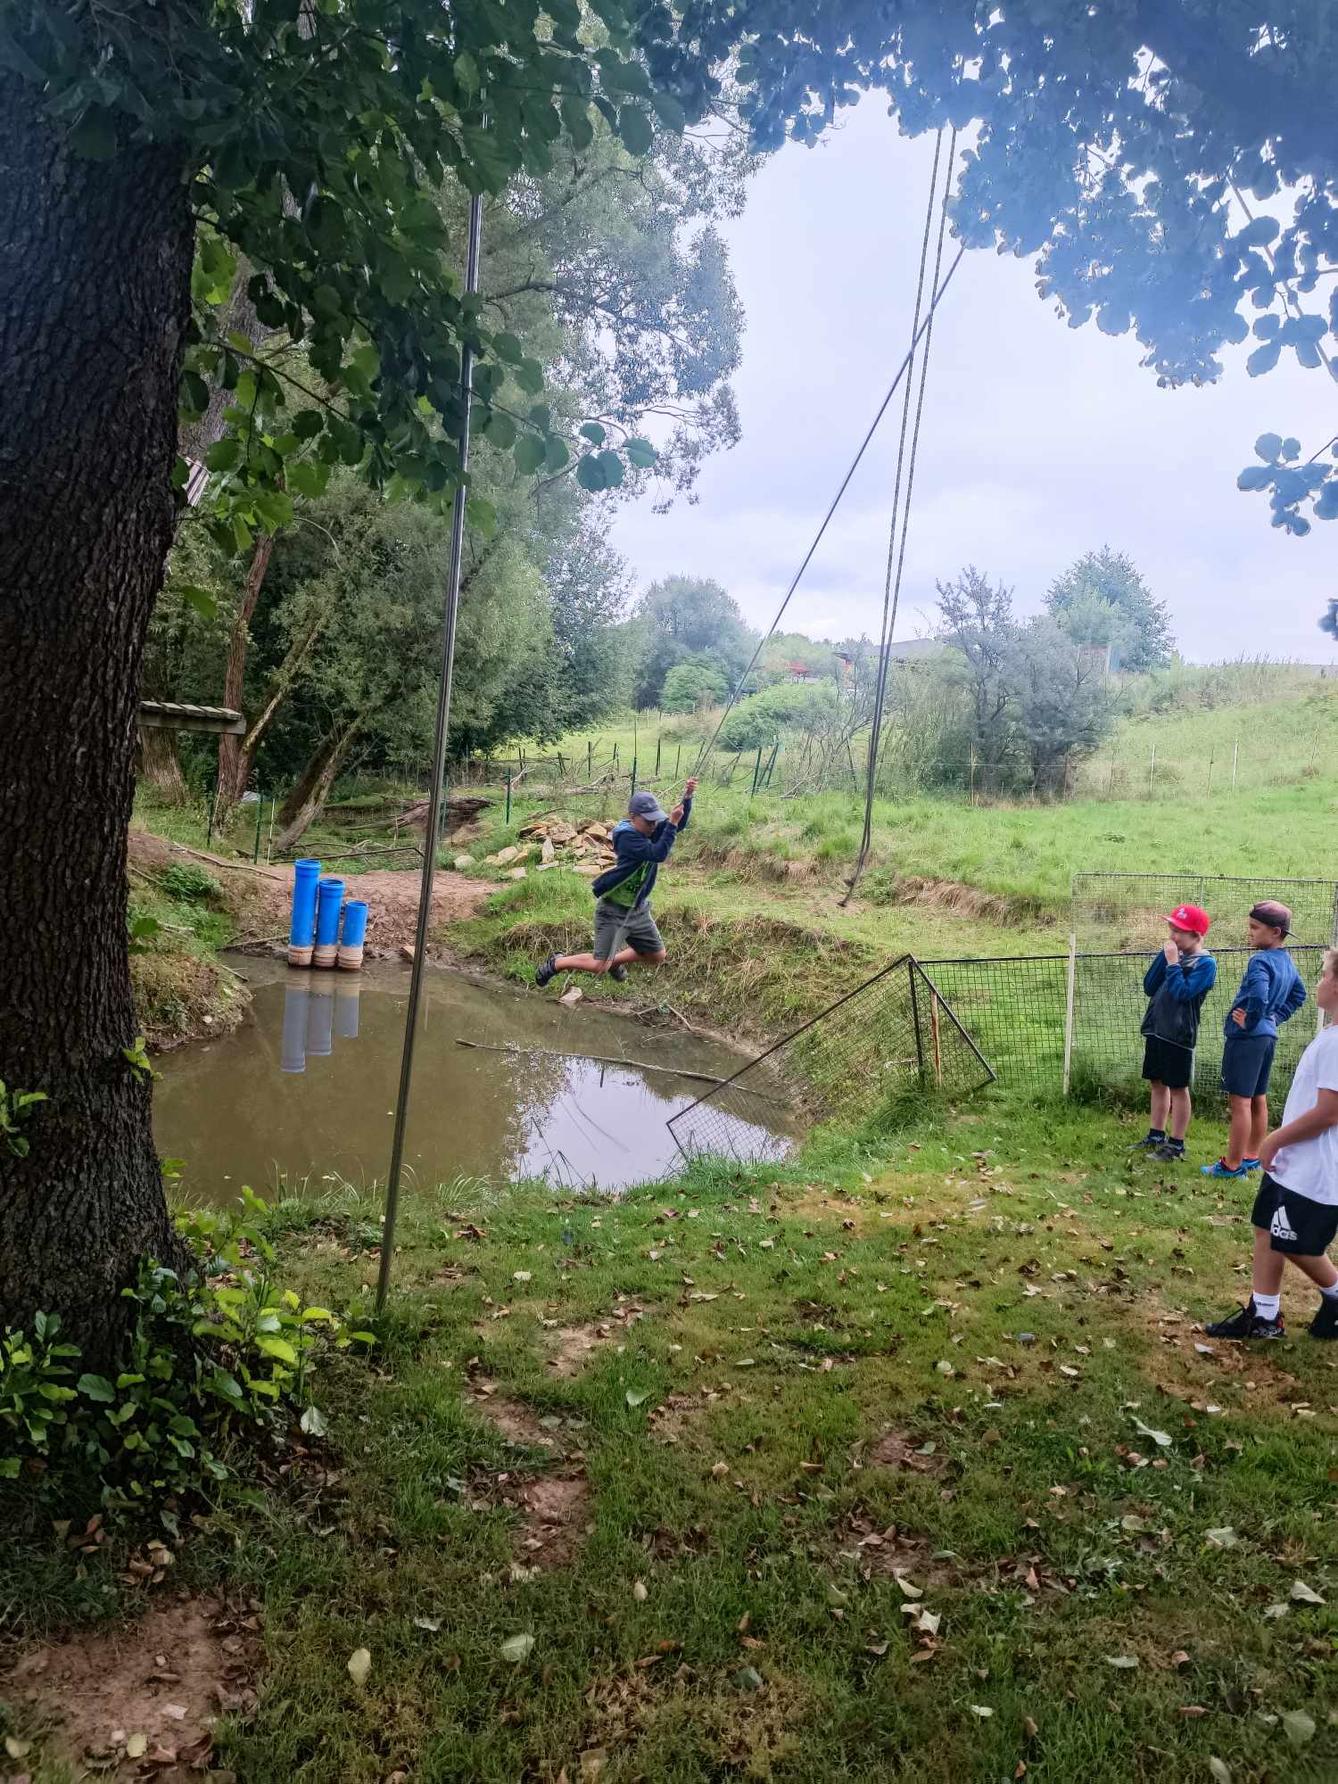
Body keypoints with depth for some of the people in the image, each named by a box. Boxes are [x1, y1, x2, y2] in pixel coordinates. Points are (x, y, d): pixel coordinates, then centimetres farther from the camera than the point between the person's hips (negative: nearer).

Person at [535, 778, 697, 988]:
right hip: (613, 910, -8)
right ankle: (556, 963, 16)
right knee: (600, 966, -7)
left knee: (657, 957, 15)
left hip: (638, 909, 8)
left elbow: (679, 824, -2)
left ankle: (615, 961, 36)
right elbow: (658, 854, -33)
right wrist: (672, 823, -33)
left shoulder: (651, 830, 1)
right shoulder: (627, 837, -23)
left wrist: (687, 798, -18)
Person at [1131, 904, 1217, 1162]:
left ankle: (1176, 1144, 11)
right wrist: (1164, 956, -4)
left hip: (1179, 1034, -7)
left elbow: (1182, 993, -23)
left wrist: (1173, 962, -17)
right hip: (1156, 1029, 7)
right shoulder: (1173, 954, 8)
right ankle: (1156, 1136, 27)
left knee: (1178, 1088, 2)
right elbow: (1149, 988, 3)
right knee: (1158, 1083, 15)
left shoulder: (1205, 963, -12)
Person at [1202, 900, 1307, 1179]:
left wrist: (1250, 1022, -20)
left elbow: (1259, 995, -36)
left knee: (1239, 1102, -3)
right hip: (1268, 1036, 10)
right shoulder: (1287, 961, 9)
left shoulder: (1261, 961, -19)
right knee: (1258, 1099, 17)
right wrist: (1275, 1017, 16)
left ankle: (1232, 1165, 2)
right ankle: (1252, 1157, 28)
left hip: (1246, 1038, -9)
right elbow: (1299, 995, 23)